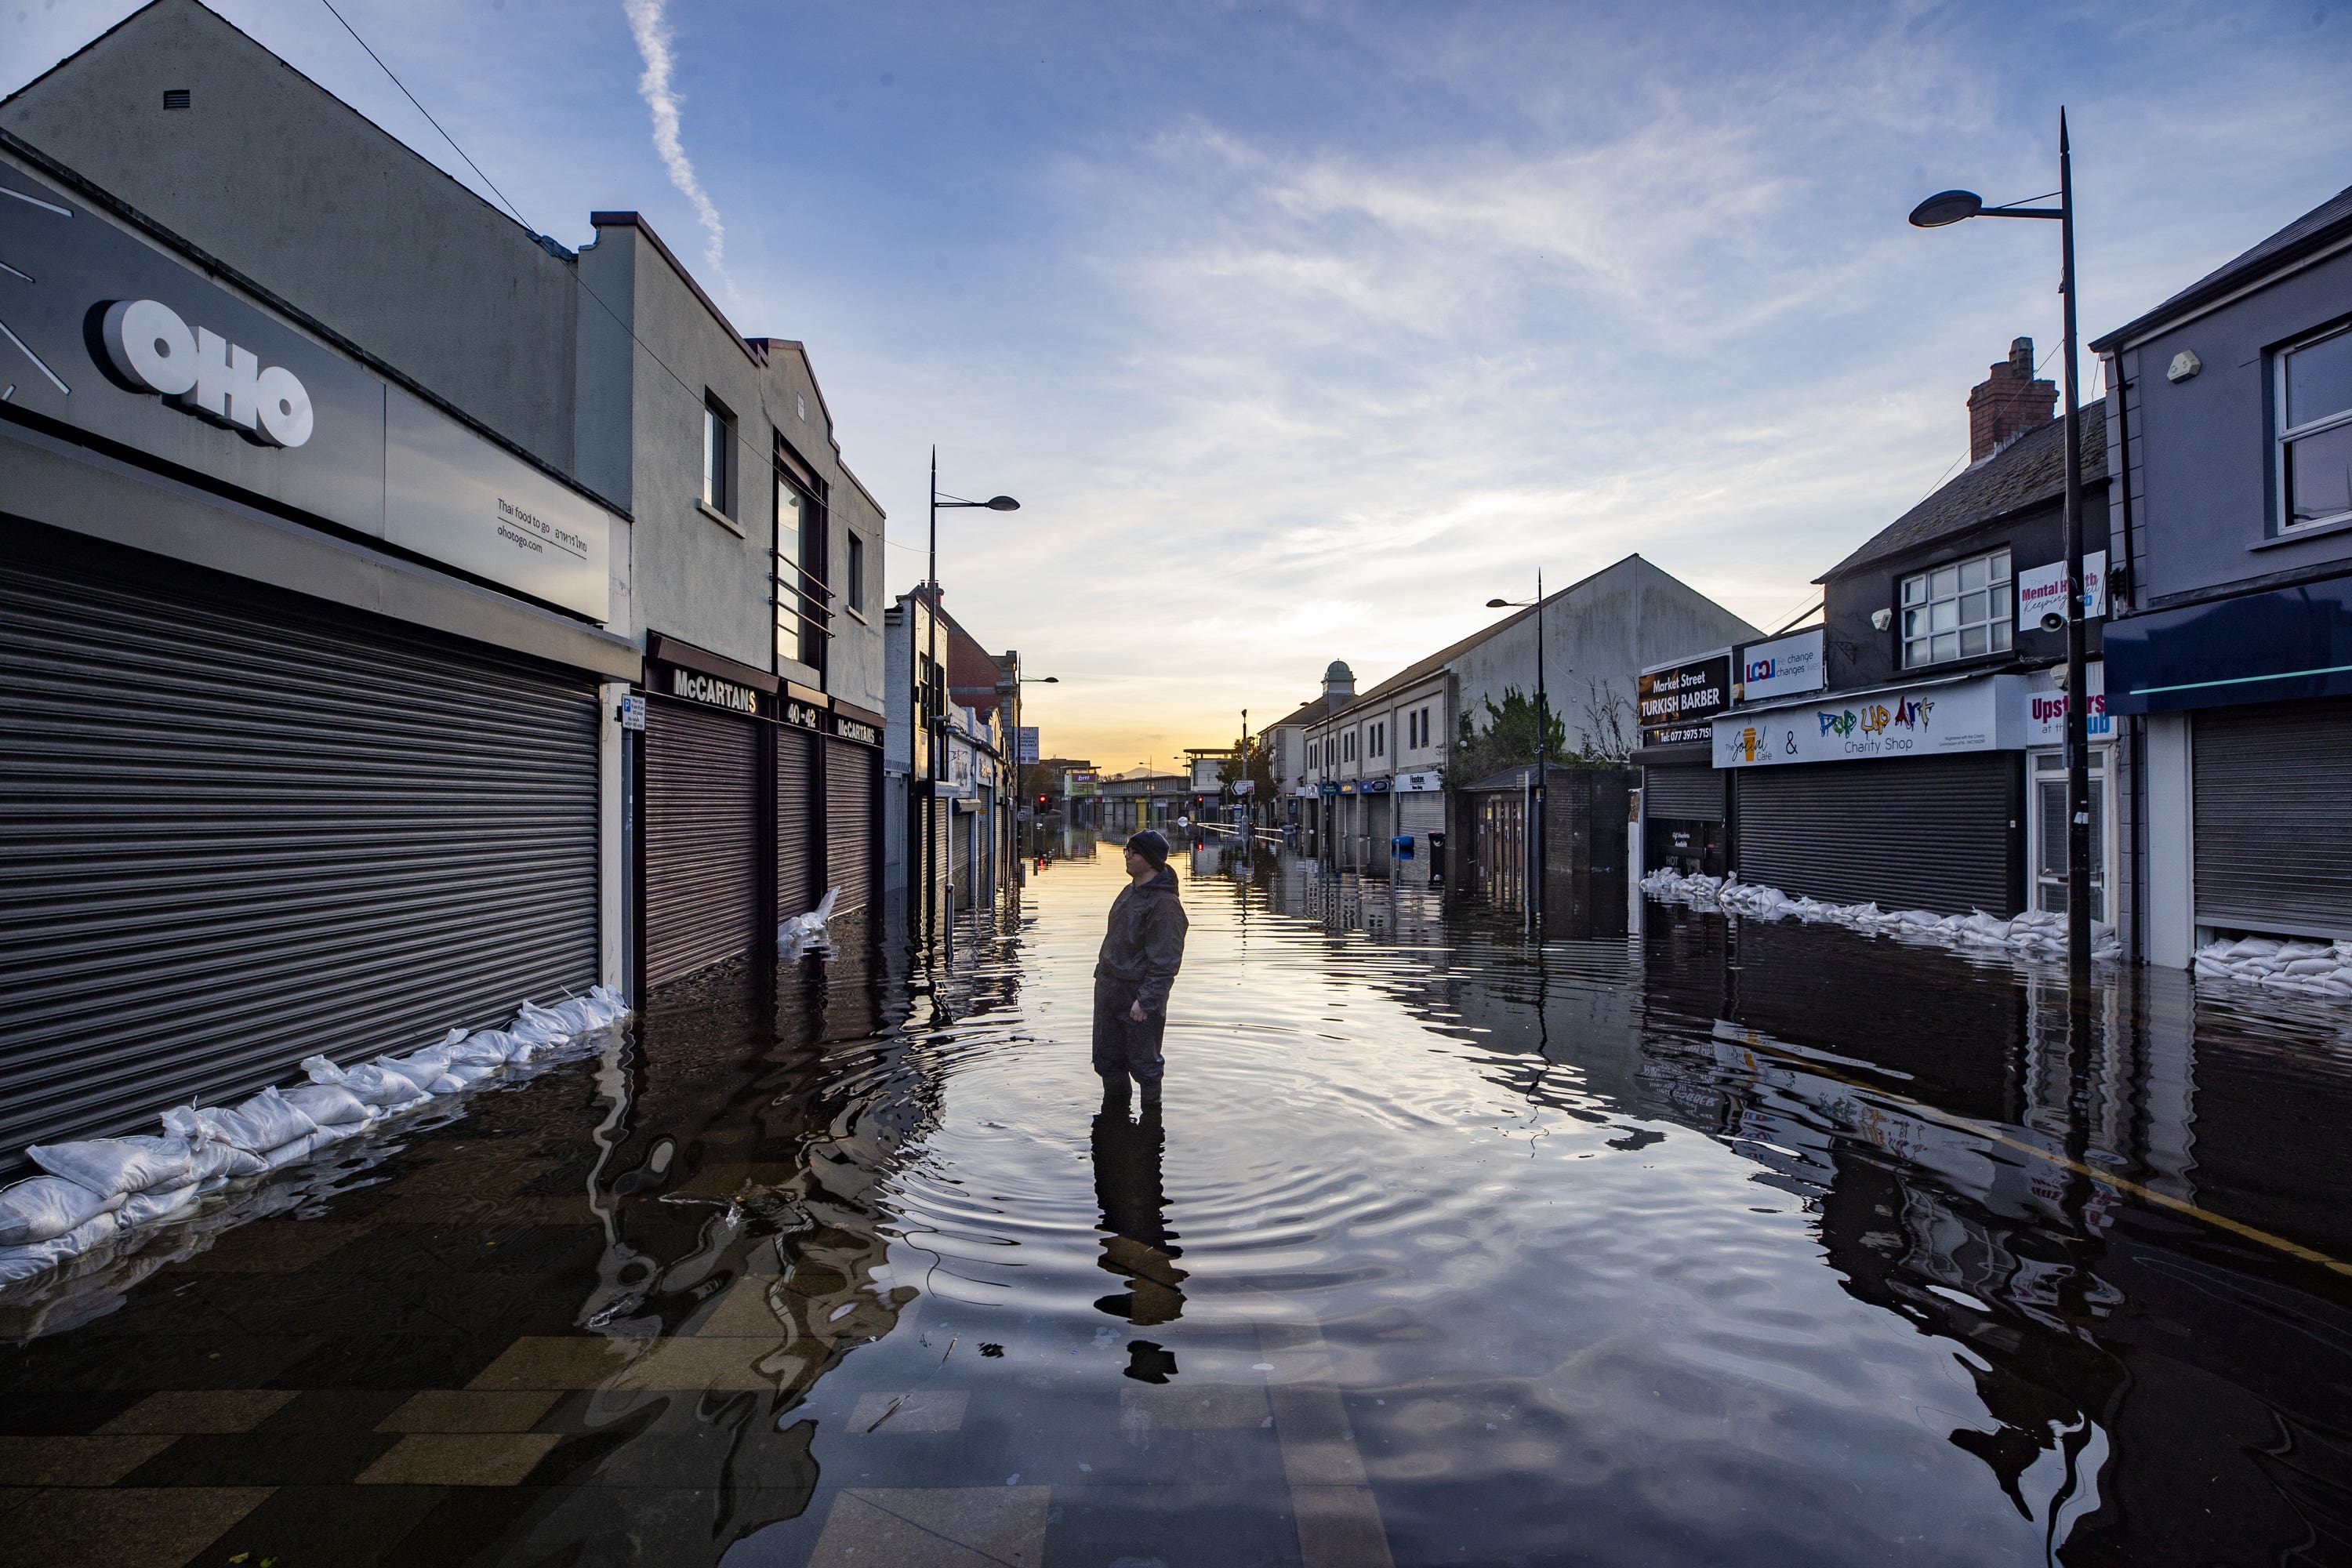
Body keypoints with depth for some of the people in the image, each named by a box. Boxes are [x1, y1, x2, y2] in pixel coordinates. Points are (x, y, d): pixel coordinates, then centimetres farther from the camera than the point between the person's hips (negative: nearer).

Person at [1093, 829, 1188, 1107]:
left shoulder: (1164, 904, -20)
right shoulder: (1129, 891, 10)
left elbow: (1165, 961, -22)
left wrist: (1145, 1000, -24)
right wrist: (1102, 972, 20)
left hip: (1139, 996, -9)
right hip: (1108, 989, 9)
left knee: (1143, 1063, 6)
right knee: (1106, 1058, 18)